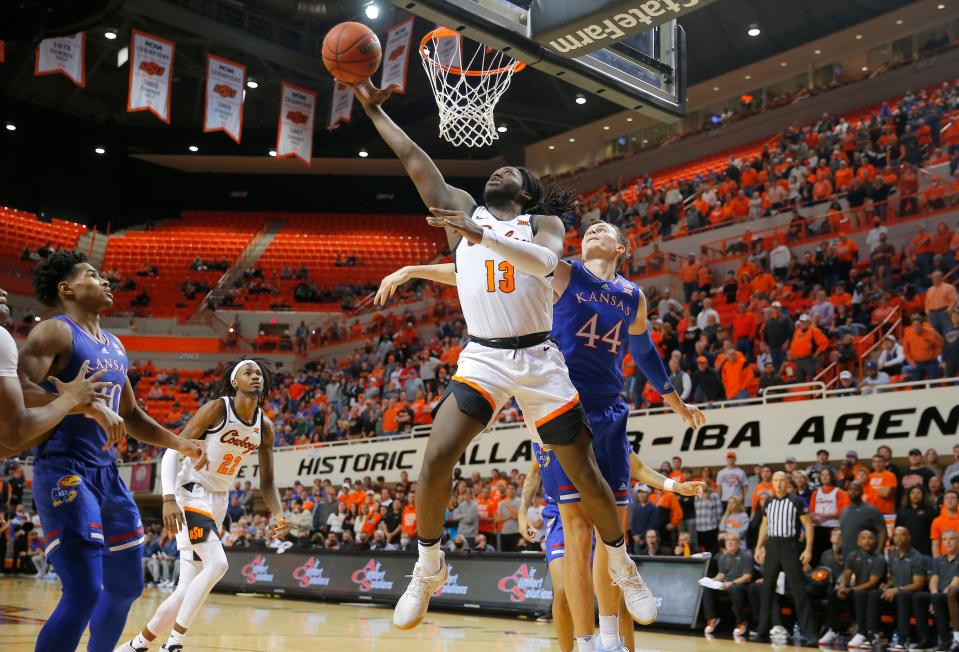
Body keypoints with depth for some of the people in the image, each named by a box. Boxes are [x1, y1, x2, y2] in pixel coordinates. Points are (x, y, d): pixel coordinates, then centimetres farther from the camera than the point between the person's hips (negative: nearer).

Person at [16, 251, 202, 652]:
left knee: (126, 587, 15)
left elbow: (133, 416, 26)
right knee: (84, 593, -16)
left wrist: (181, 445, 15)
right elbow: (20, 390, -24)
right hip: (64, 473, -9)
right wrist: (88, 405, -31)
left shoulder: (114, 347, 18)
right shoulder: (55, 332, -8)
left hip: (107, 475, 9)